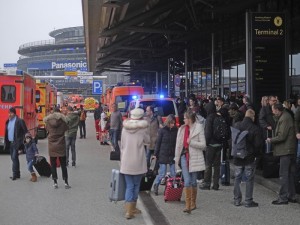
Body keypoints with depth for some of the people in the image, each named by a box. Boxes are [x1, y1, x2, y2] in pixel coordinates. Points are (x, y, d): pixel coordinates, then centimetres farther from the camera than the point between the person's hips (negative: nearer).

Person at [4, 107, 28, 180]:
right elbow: (6, 133, 14)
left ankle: (15, 175, -8)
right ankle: (17, 174, 19)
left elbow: (25, 132, -10)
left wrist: (21, 143, -14)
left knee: (14, 158, -11)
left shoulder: (19, 121, -9)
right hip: (10, 143, 7)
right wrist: (6, 143, 7)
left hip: (16, 143, -7)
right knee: (14, 158, 11)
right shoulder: (8, 121, 11)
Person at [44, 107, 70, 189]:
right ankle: (66, 182, 5)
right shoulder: (63, 121, -6)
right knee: (63, 165, 7)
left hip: (52, 146, 0)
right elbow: (66, 129, 4)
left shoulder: (48, 121, -4)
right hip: (61, 146, 0)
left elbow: (47, 129, 8)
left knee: (53, 165, 8)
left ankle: (55, 182, 7)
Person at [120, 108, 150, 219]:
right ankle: (132, 208, 18)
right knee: (136, 185, 12)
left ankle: (130, 209, 0)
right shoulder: (143, 127, -7)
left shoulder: (125, 127, 4)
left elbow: (122, 145, 8)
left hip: (126, 162, 3)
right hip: (138, 162, -3)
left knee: (129, 186, 7)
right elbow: (147, 141, 7)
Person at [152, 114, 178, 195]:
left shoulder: (176, 130, 1)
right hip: (163, 155, -2)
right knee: (162, 173, 0)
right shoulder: (162, 130, -5)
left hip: (172, 155, 3)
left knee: (173, 173, 3)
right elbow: (158, 142, -1)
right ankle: (155, 185, 21)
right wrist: (155, 154, 0)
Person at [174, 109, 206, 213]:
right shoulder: (182, 129, 9)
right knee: (187, 181, -6)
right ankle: (188, 205, -7)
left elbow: (203, 145, -6)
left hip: (194, 157, -2)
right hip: (184, 156, 2)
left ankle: (193, 203, 25)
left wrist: (191, 142, -15)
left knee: (193, 181, 9)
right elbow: (178, 144, 12)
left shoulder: (198, 128, -4)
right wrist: (177, 158, 10)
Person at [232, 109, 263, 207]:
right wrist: (255, 153, 5)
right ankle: (248, 201, 7)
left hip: (237, 158, 3)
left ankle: (237, 200, 17)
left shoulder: (235, 126, -4)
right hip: (249, 158, -3)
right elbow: (258, 144, -12)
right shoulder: (255, 128, -14)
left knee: (237, 179, 14)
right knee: (249, 179, 5)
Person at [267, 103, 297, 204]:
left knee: (283, 175, -6)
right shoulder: (285, 116, 13)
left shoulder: (284, 119, -18)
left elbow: (281, 136, -21)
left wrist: (271, 140, -8)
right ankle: (291, 196, 22)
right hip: (290, 150, 10)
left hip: (285, 150, -10)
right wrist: (273, 140, 11)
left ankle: (283, 198, -2)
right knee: (290, 174, 15)